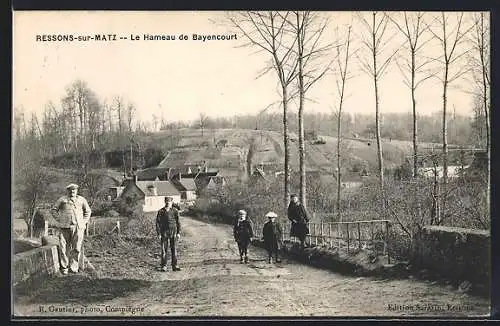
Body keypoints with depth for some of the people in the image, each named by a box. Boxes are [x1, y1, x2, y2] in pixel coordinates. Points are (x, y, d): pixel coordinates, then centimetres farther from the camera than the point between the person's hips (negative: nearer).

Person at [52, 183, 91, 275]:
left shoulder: (81, 200, 14)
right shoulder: (62, 199, 9)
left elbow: (88, 211, 24)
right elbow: (54, 209, 16)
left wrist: (84, 222, 12)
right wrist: (59, 219, 5)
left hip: (78, 227, 1)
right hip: (64, 227, -1)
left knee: (76, 248, -3)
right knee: (63, 248, -2)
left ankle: (73, 267, 5)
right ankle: (64, 267, 5)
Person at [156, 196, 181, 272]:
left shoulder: (175, 211, 4)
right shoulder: (161, 212, 0)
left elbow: (178, 222, 9)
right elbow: (158, 223, 2)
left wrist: (178, 233, 4)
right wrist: (159, 234, -4)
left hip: (173, 232, 1)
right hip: (164, 232, -1)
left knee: (173, 249, 4)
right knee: (164, 250, 1)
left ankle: (174, 266, 10)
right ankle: (164, 266, 8)